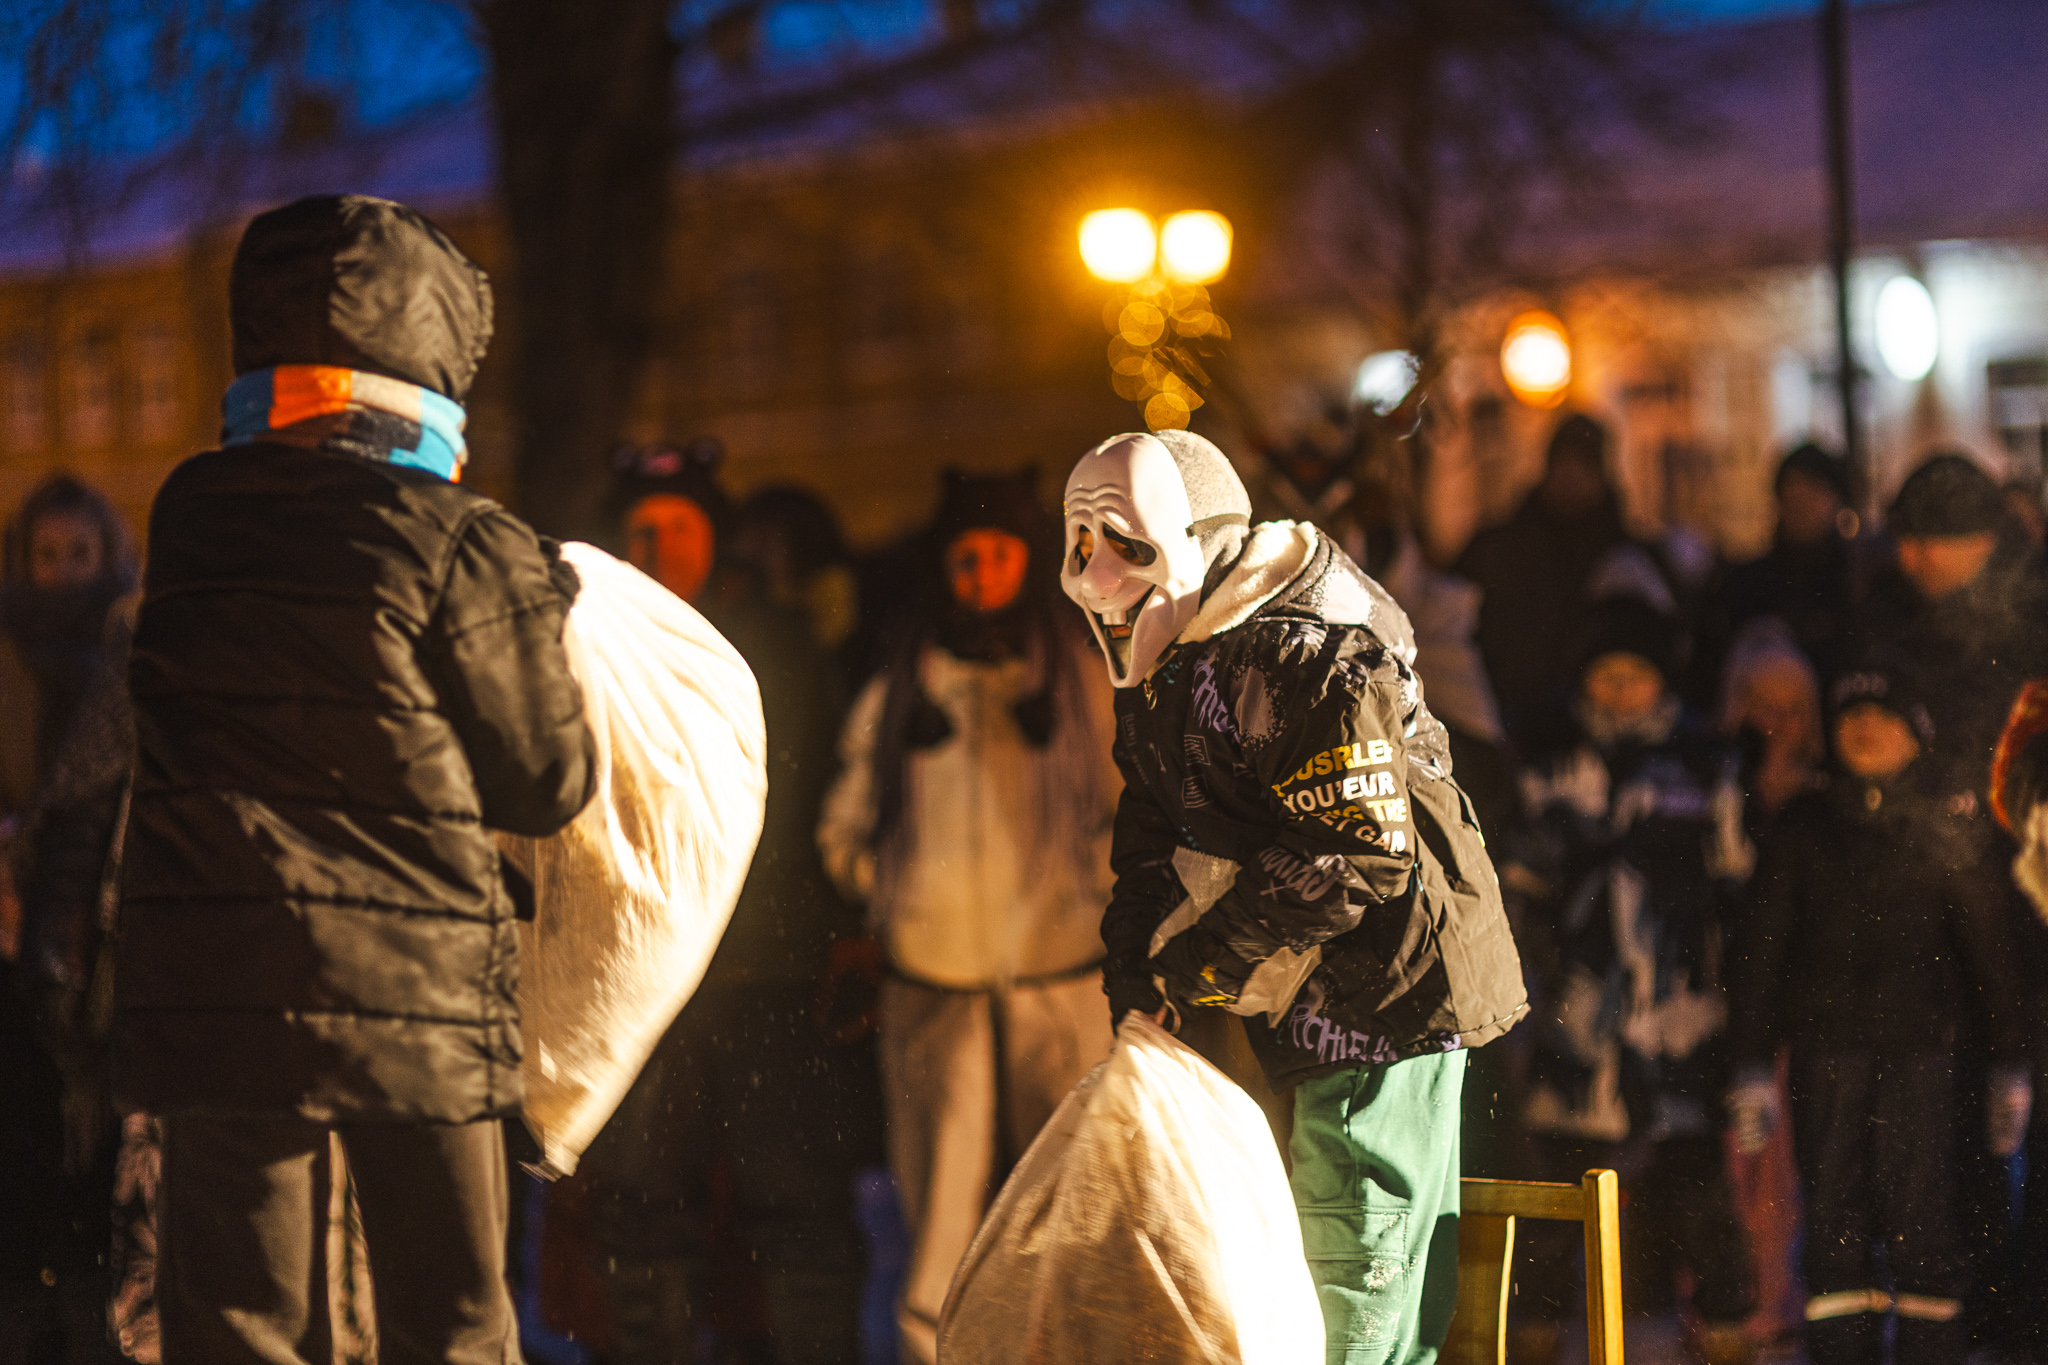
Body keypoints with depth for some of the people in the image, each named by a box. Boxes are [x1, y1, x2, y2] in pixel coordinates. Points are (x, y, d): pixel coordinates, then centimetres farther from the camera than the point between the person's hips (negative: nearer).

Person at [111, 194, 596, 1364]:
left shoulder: (187, 522, 4)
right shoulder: (461, 550, -8)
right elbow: (546, 785, 0)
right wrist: (537, 613, 19)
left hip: (209, 991, 3)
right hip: (414, 990, -3)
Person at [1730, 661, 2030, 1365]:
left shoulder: (1946, 832, 8)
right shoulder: (1803, 828, 10)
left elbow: (1987, 947, 9)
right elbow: (1760, 948, 10)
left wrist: (2010, 1067, 5)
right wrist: (1751, 1064, 3)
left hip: (1922, 1048, -1)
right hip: (1827, 1049, 1)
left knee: (1922, 1220, -7)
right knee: (1834, 1220, 0)